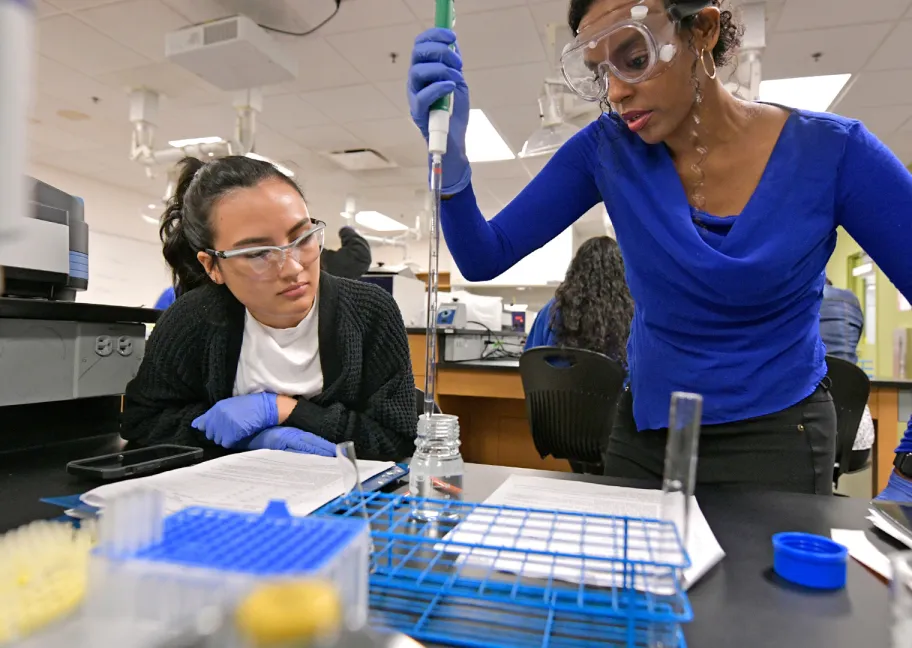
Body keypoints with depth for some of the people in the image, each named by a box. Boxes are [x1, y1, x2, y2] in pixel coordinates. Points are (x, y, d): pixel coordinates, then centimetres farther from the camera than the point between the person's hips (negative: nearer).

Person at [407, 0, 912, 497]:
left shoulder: (831, 152, -14)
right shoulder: (608, 151, -9)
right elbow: (484, 260, -13)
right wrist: (451, 160, -30)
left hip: (775, 439, -2)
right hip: (644, 434, 3)